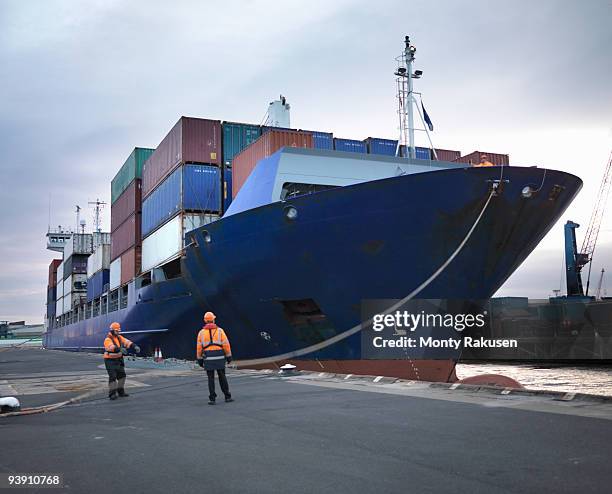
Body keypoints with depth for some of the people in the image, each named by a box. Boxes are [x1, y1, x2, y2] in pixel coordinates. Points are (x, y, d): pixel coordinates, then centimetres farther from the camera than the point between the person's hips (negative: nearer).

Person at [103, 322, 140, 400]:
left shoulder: (119, 337, 6)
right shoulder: (108, 339, -19)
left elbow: (127, 342, -7)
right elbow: (112, 347, -39)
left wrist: (135, 346, -25)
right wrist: (120, 349, -57)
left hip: (118, 360, 8)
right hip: (110, 361, -8)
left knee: (122, 375, 9)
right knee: (112, 377, -11)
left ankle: (121, 391, 20)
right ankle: (112, 393, -3)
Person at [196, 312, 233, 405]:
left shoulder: (201, 332, 3)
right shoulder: (219, 330, 1)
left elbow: (199, 347, 3)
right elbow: (226, 344, -3)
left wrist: (199, 359, 10)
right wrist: (229, 356, 4)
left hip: (208, 357, 0)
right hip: (219, 357, 0)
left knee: (211, 379, 4)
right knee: (222, 377, 9)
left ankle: (212, 399, 1)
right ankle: (227, 397, 10)